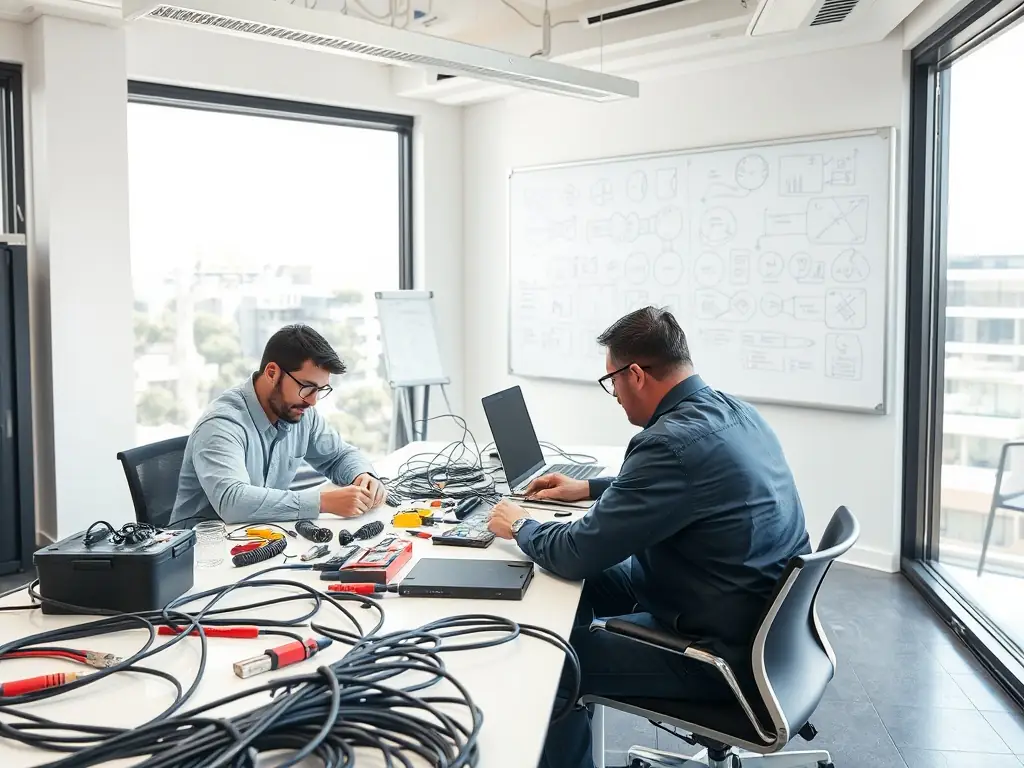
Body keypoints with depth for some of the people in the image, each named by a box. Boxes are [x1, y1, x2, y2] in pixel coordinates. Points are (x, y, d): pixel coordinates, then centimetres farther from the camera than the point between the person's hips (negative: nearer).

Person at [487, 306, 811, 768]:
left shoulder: (673, 442, -28)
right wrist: (589, 489, 23)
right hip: (763, 615, 9)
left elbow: (577, 554, -22)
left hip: (727, 652, -9)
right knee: (589, 581, 19)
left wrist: (521, 527, -2)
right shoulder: (732, 411, 1)